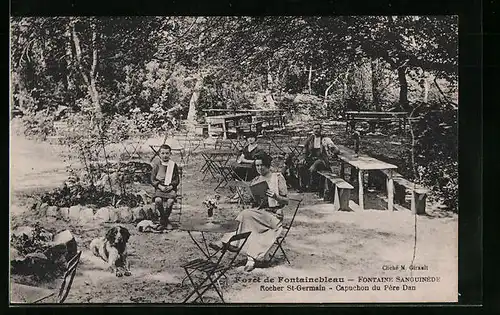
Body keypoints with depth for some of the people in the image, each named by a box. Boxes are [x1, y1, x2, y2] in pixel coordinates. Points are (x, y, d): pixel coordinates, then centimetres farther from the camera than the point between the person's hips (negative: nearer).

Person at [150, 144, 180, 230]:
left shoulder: (173, 165, 7)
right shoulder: (157, 165, 5)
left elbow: (177, 180, 8)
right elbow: (152, 179, 3)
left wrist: (171, 186, -11)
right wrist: (160, 186, -13)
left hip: (171, 188, 0)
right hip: (159, 188, 0)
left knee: (170, 201, -29)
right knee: (158, 200, -30)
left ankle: (164, 219, -7)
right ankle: (163, 216, -5)